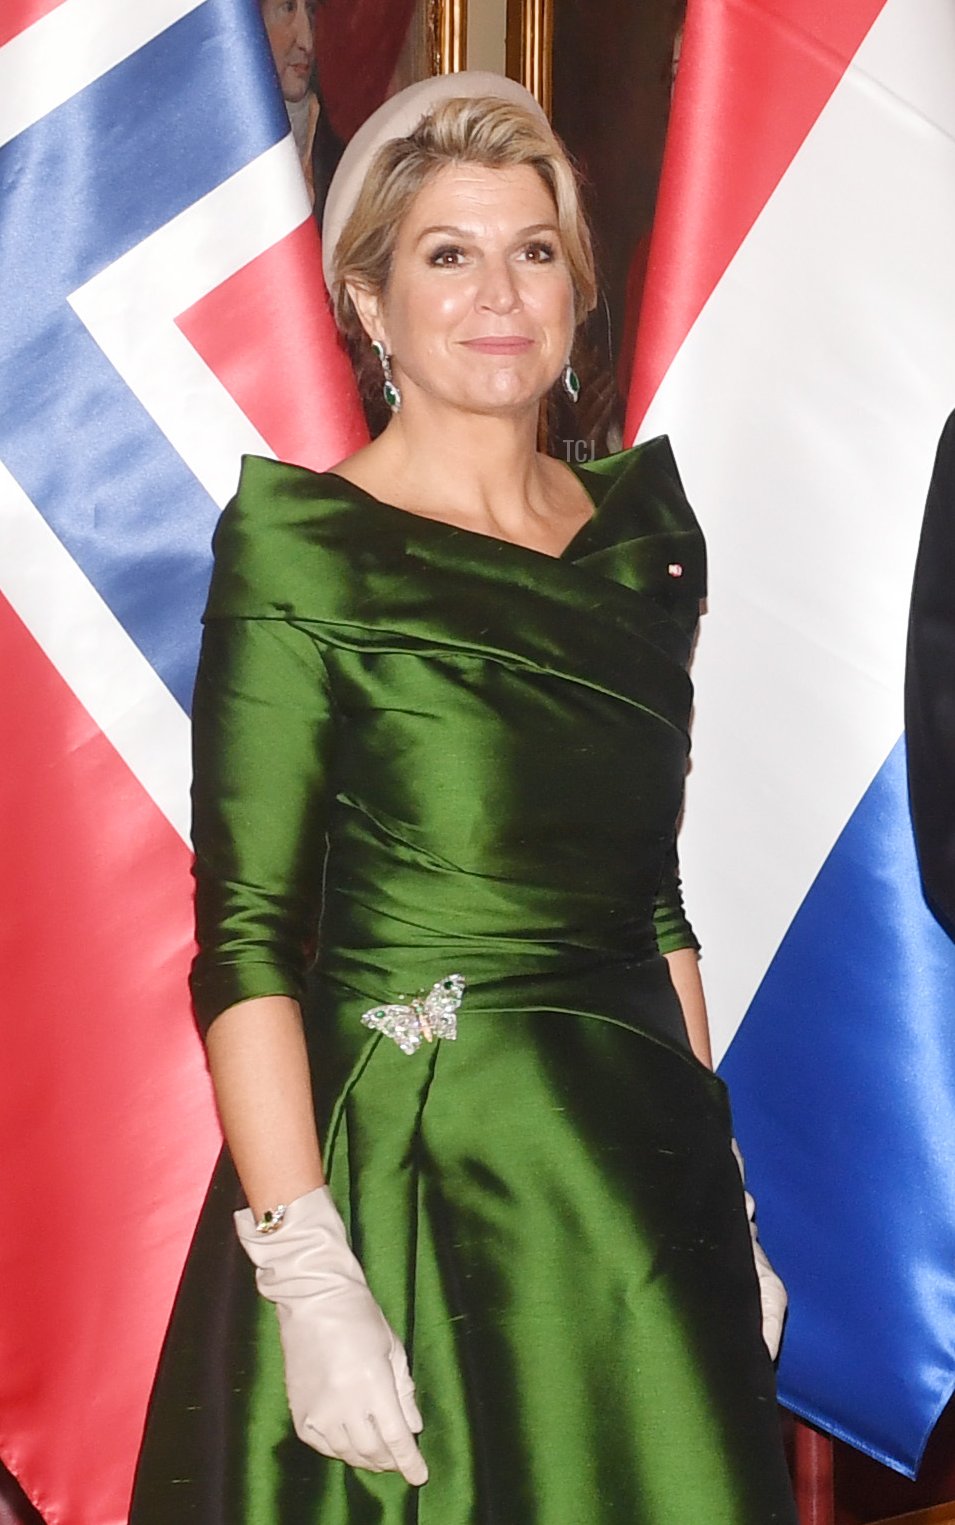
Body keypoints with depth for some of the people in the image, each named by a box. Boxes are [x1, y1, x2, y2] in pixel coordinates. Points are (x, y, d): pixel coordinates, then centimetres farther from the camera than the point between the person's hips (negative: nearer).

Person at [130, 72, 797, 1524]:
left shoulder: (643, 525, 8)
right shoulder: (306, 550, -9)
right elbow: (245, 940, -14)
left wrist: (726, 1190, 12)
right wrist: (309, 1279, -20)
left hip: (639, 1170, 6)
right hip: (411, 1174, -5)